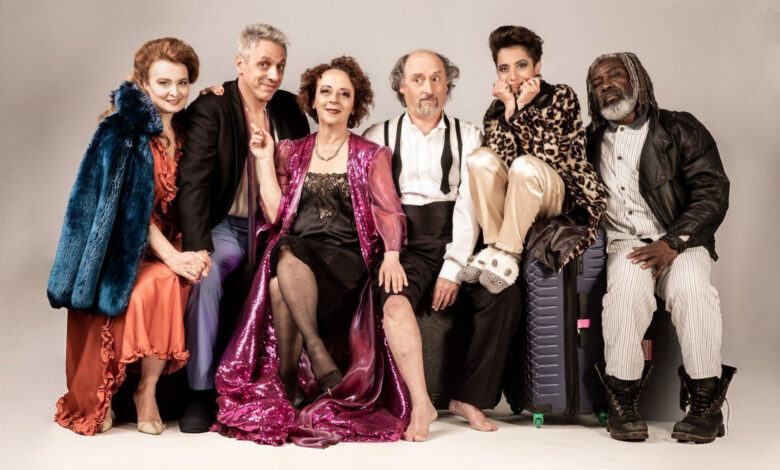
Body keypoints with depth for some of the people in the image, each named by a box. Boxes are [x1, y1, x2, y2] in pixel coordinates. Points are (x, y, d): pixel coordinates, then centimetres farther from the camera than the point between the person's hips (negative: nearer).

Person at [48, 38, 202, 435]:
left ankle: (147, 390, -13)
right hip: (124, 248, -4)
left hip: (167, 242, 4)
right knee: (161, 282, -31)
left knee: (171, 284, -28)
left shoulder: (184, 131, 10)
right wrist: (171, 256, -20)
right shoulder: (124, 130, -7)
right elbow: (129, 205, -13)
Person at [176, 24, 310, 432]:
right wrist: (198, 246, -27)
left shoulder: (288, 108, 9)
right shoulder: (210, 110, -6)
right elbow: (194, 183, -14)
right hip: (226, 227, -3)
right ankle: (201, 391, -18)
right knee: (204, 274, -31)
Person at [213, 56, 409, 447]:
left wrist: (392, 254, -17)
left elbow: (388, 211, 1)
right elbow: (276, 214, 8)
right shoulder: (291, 152, 19)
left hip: (346, 261, -2)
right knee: (284, 256, -35)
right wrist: (264, 160, 6)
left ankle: (289, 384, -23)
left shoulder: (371, 156, 13)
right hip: (294, 253, 2)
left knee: (283, 288, -32)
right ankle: (318, 355, -33)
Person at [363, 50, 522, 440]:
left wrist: (453, 268, -12)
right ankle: (420, 405, -25)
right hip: (406, 247, -1)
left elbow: (470, 203, 1)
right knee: (394, 300, -31)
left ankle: (469, 397, -11)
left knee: (504, 295, -24)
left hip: (456, 243, 1)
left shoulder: (467, 136, 12)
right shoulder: (378, 137, 13)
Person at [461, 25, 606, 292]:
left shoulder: (561, 97, -7)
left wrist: (522, 108, -21)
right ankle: (494, 246, -20)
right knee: (480, 158, -21)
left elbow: (549, 153, -20)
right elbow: (501, 161, -12)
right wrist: (509, 108, -17)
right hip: (519, 201, 4)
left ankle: (509, 253, -23)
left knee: (524, 166, -35)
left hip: (568, 197, -4)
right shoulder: (497, 108, 4)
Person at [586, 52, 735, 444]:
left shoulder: (681, 129, 9)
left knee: (690, 285, -34)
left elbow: (713, 192, -2)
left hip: (680, 242, -1)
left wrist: (673, 243, -16)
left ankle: (706, 404, -21)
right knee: (628, 282, -34)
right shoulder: (590, 143, 18)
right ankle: (622, 400, -25)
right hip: (623, 242, 1)